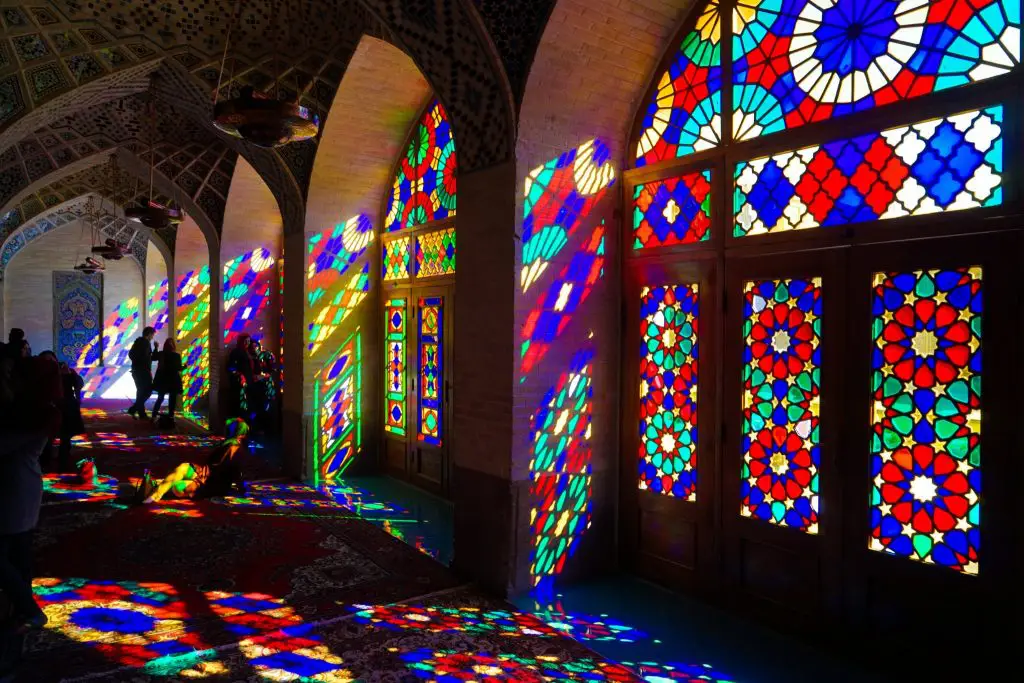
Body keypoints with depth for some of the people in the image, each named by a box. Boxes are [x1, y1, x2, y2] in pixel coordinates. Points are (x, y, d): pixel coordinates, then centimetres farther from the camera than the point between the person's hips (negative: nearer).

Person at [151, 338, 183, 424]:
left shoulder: (161, 354, -3)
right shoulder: (177, 355, -13)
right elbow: (179, 368, -10)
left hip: (162, 380, 4)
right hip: (173, 380, -4)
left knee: (160, 399, 17)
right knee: (172, 400, 4)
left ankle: (154, 416, 12)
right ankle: (170, 417, 1)